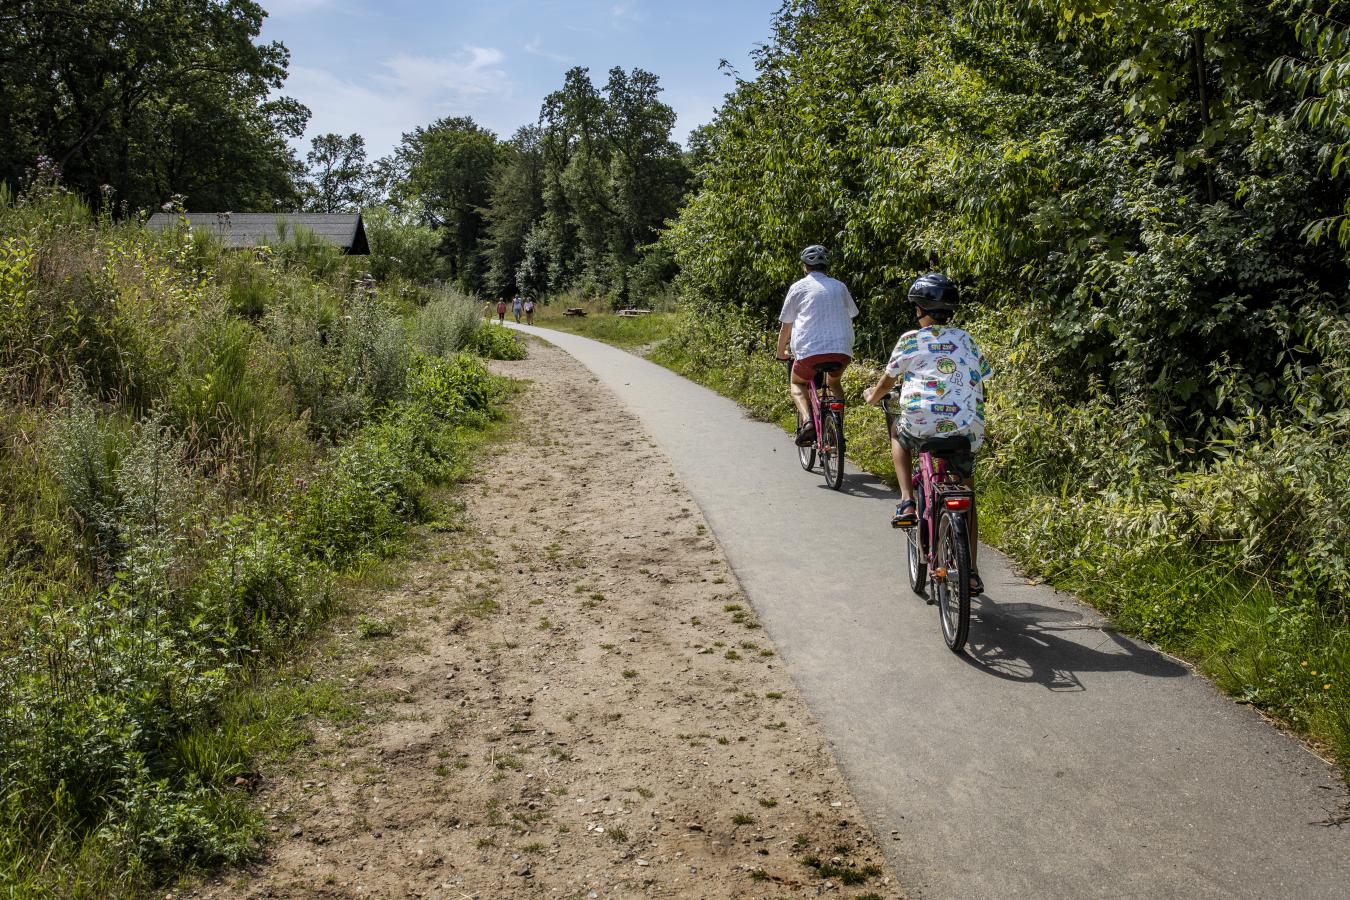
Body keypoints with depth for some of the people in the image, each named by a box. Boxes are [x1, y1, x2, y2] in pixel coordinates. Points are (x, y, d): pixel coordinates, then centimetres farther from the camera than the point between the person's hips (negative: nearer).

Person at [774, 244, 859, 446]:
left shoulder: (799, 287, 9)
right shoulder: (839, 286, 18)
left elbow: (786, 326, 11)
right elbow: (851, 317, 26)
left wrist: (781, 352, 26)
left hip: (810, 349, -3)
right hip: (842, 350, 3)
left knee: (797, 384, 23)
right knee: (834, 384, 31)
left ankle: (807, 421, -5)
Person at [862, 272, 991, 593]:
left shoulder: (911, 340, 5)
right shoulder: (966, 340, 15)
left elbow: (888, 381, 16)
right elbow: (980, 382, 20)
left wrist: (872, 396, 37)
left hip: (922, 423, -3)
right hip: (967, 429, 3)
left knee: (899, 435, 32)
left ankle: (907, 503, 13)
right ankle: (971, 572, 19)